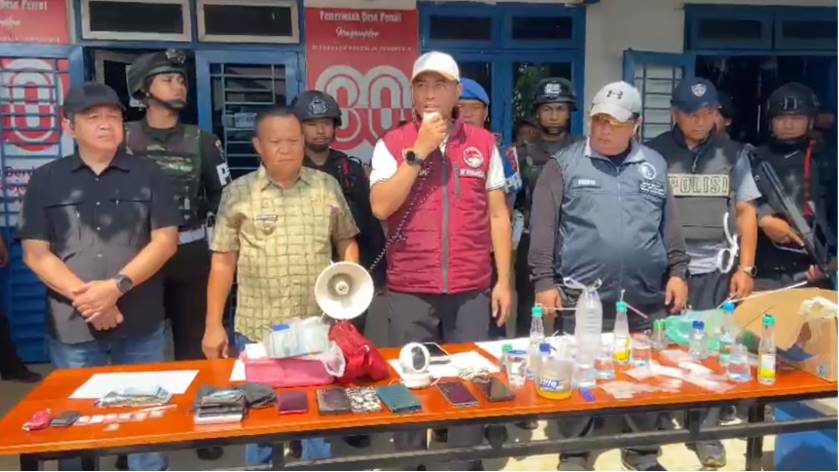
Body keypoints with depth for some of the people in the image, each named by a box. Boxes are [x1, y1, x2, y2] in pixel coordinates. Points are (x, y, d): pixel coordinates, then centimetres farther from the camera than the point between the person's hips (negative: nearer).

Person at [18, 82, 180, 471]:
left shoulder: (149, 176, 4)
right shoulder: (46, 181, 6)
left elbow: (165, 241, -4)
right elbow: (36, 254, 0)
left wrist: (116, 287, -16)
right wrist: (84, 296, -13)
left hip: (141, 325, 0)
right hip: (71, 326, 1)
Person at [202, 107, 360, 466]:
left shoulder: (326, 186, 4)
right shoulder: (238, 193, -1)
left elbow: (346, 241, 12)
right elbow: (223, 263, 0)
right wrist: (213, 325, -1)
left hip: (319, 327, 1)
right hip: (257, 330, -1)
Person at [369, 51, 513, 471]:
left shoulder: (483, 144, 5)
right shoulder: (392, 144, 0)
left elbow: (497, 214, 7)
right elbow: (380, 207, -12)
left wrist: (504, 280, 3)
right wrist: (419, 151, -15)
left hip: (471, 291, 1)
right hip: (409, 292, -1)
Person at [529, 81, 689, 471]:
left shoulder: (654, 165, 11)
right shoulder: (564, 164, -1)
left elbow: (670, 227, 14)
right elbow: (543, 227, -5)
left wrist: (677, 272, 7)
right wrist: (544, 281, -9)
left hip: (647, 298, 4)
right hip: (582, 298, -3)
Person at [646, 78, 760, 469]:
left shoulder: (733, 154, 7)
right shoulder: (655, 153, 0)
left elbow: (746, 212, 9)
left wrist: (745, 267, 3)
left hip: (716, 270, 2)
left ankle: (707, 431, 20)